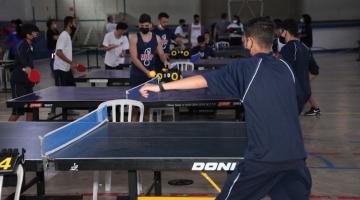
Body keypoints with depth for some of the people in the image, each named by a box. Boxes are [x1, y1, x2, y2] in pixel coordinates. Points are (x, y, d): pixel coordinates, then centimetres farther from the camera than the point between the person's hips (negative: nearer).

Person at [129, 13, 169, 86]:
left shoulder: (157, 38, 4)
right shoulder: (134, 38, -7)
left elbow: (161, 54, 13)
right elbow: (134, 58, -14)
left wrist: (165, 61, -12)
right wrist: (146, 71, -23)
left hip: (151, 74, 3)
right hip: (137, 75, -3)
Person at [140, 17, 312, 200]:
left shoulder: (246, 68, -6)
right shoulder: (286, 68, 10)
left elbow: (203, 80, -10)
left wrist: (160, 87, -7)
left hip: (264, 156, -5)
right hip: (295, 155, 5)